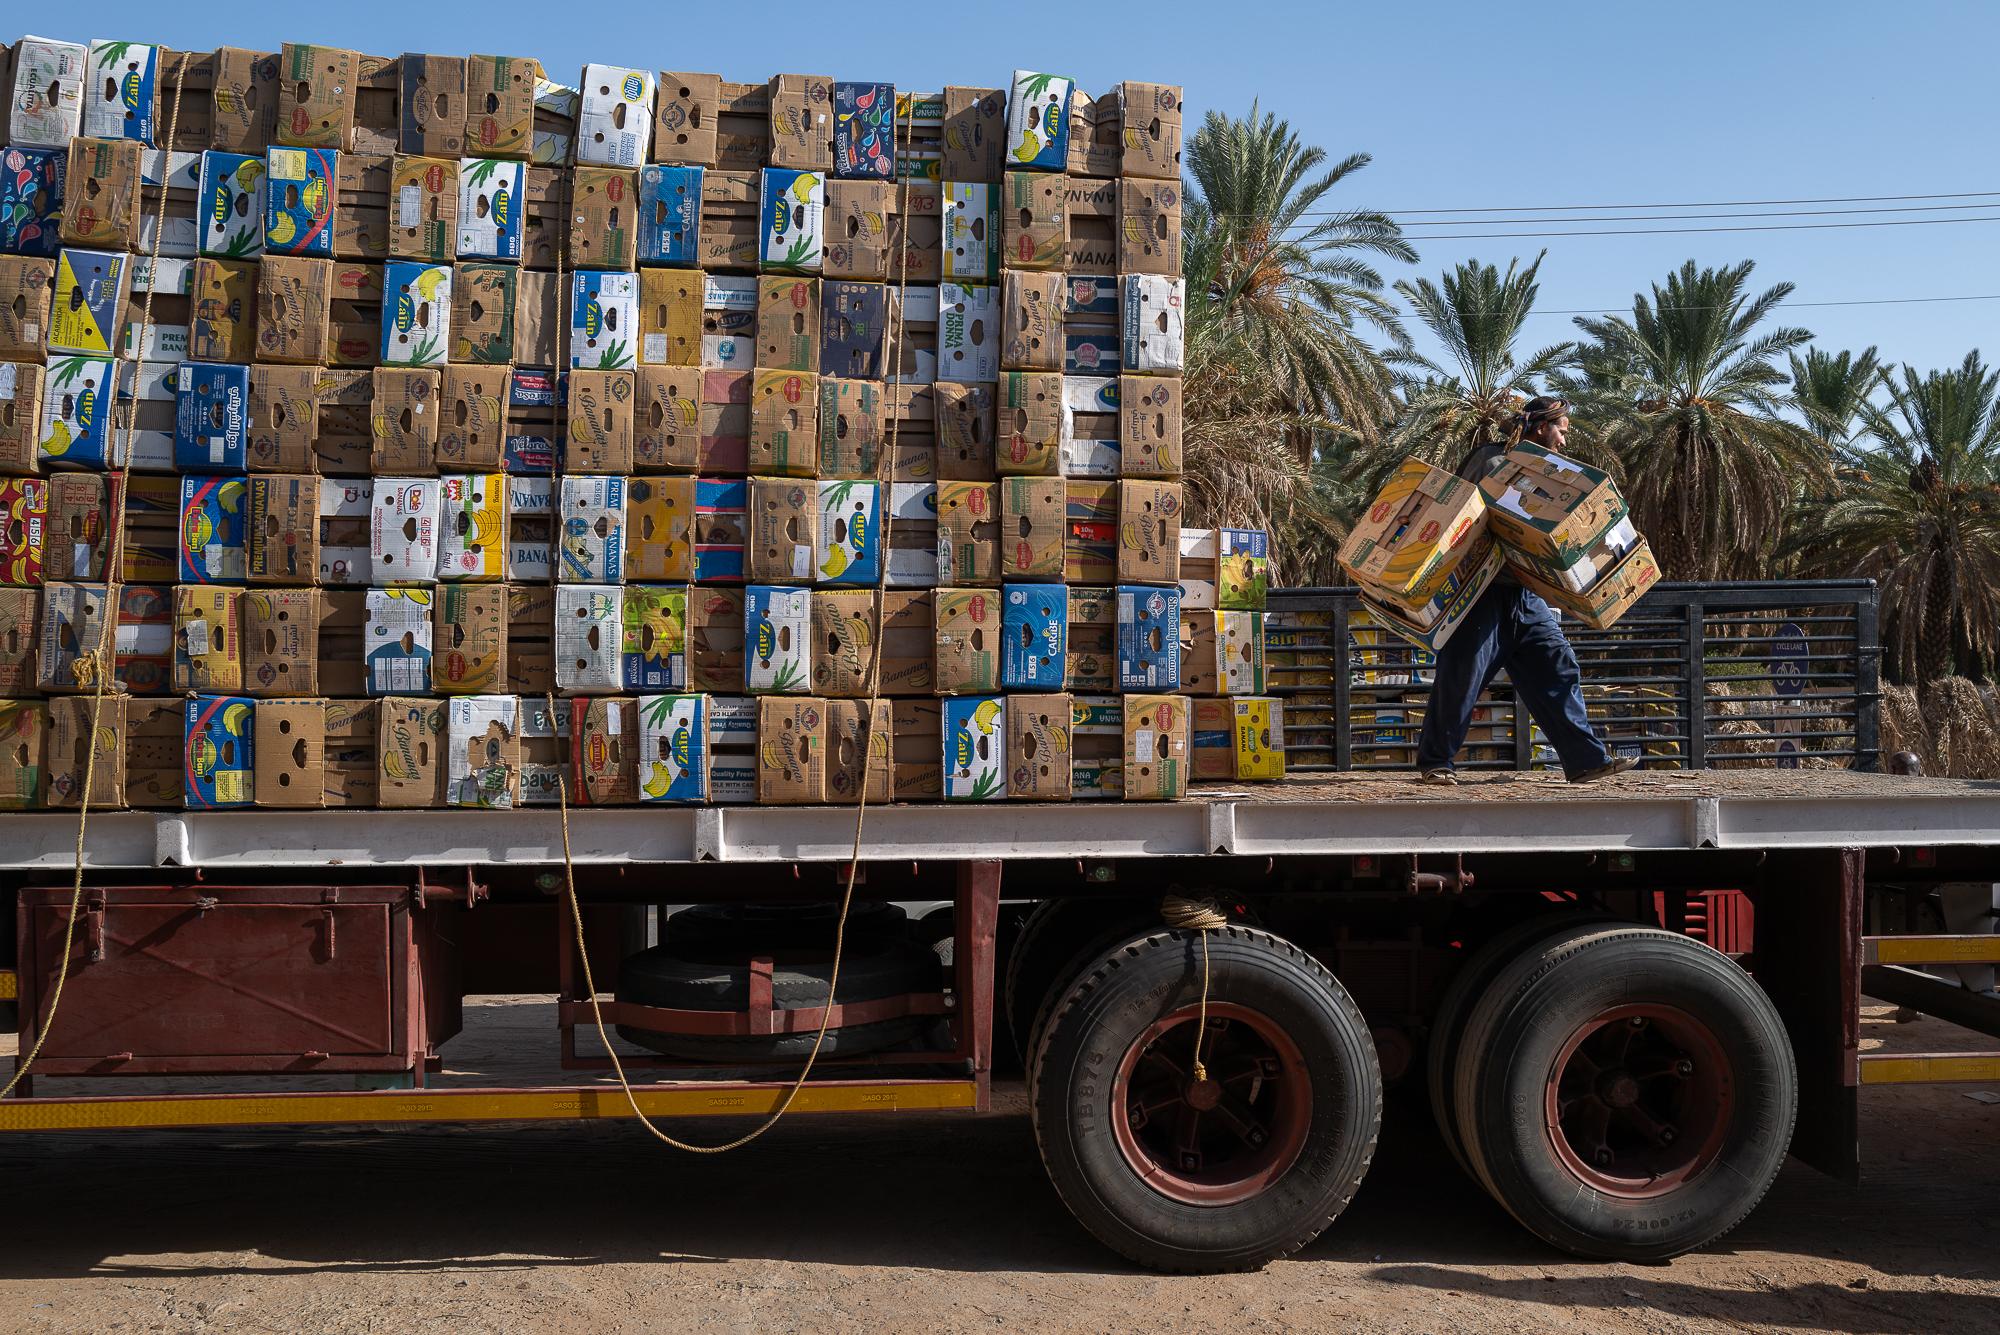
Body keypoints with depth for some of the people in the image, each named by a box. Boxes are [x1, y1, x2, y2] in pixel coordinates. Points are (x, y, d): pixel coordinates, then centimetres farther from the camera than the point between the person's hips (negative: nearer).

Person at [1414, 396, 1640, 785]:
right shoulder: (1491, 459, -5)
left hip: (1524, 594, 8)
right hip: (1481, 589, -7)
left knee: (1558, 667, 0)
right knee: (1462, 675, -2)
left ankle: (1587, 760, 0)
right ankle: (1434, 762, 10)